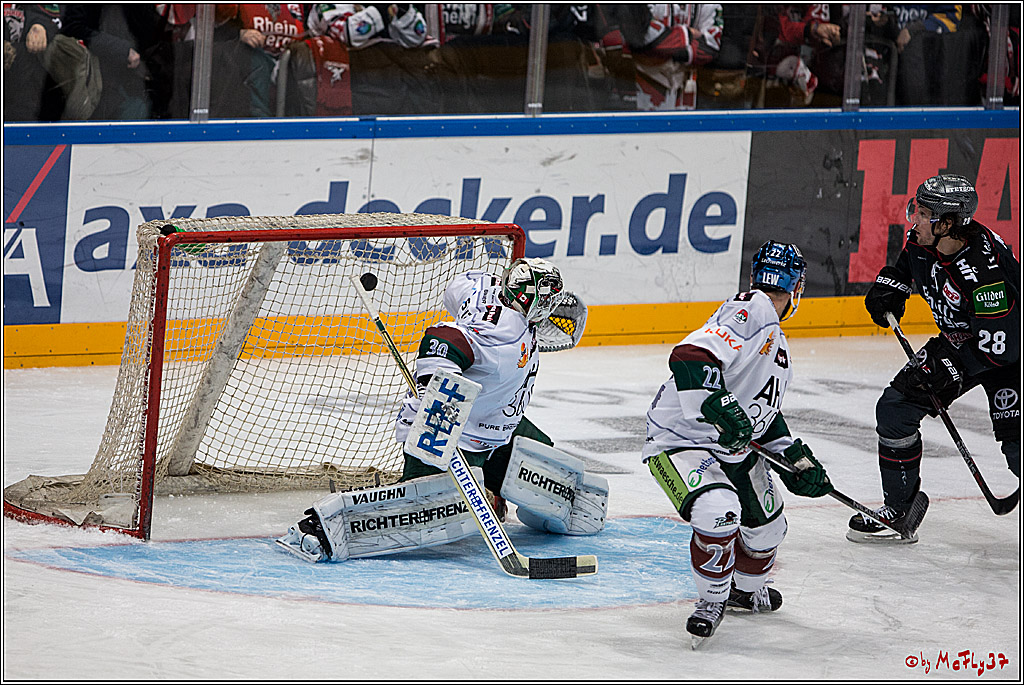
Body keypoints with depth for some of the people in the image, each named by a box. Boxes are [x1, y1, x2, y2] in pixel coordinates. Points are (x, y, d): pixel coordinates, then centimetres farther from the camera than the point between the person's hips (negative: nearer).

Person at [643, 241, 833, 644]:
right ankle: (712, 599, -10)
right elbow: (689, 357, -33)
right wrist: (717, 404, -43)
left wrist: (797, 459, 15)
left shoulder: (778, 346, 15)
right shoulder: (748, 312, -20)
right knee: (718, 509, -33)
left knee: (766, 525, 19)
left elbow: (765, 410, 23)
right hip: (680, 440, -10)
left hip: (734, 448, 10)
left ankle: (746, 587, 50)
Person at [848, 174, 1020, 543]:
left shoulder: (985, 271, -37)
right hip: (956, 339, 8)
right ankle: (899, 508, 15)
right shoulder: (925, 240, -14)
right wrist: (892, 282, 1)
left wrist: (947, 368, -28)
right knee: (894, 408, 2)